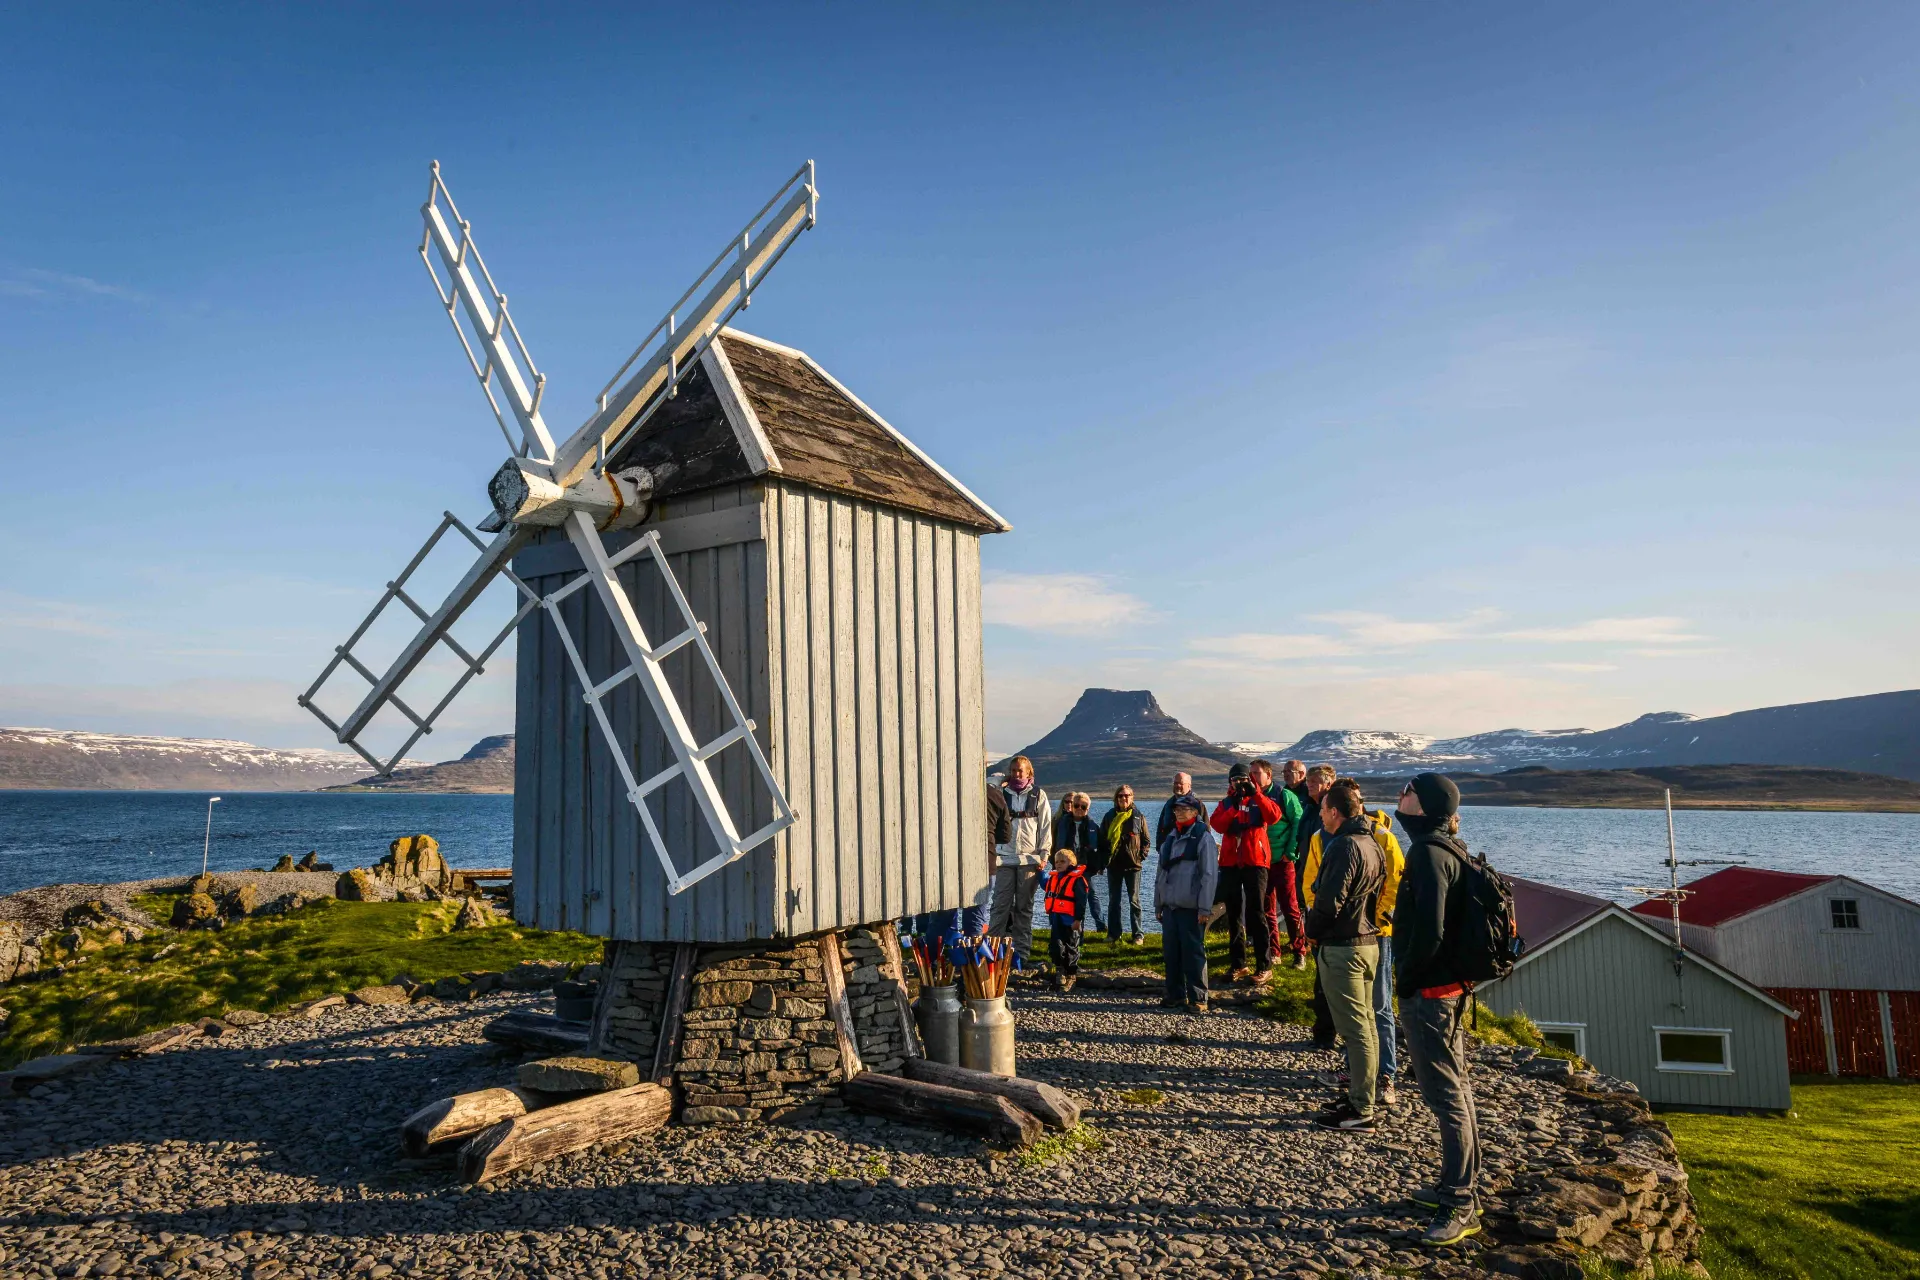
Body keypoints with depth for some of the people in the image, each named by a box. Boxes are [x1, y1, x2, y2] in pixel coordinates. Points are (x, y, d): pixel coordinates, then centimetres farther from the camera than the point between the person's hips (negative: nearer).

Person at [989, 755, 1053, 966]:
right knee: (1001, 905, -3)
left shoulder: (1038, 795, 6)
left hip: (1029, 859, 0)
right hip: (1004, 858, 0)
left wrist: (1043, 854, -2)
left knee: (1024, 908, 5)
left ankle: (1022, 953, 10)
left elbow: (1046, 825, 5)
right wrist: (991, 854, -1)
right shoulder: (1001, 794, 7)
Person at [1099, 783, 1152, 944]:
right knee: (1113, 901, 8)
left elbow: (1146, 840, 4)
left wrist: (1142, 857, -7)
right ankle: (1113, 934, 15)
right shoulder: (1110, 817, 6)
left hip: (1133, 865, -3)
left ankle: (1138, 934, 6)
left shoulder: (1138, 817, 0)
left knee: (1134, 901, 1)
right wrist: (1103, 860, 2)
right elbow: (1102, 840, 9)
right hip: (1113, 865, 3)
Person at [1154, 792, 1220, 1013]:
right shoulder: (1170, 839, 15)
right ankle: (1176, 994, 20)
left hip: (1191, 907, -7)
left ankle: (1197, 998, 4)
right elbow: (1161, 873, 18)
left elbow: (1210, 875, -12)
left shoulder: (1203, 837, -6)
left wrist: (1205, 907, -16)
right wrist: (1158, 904, 16)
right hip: (1170, 906, 7)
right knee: (1170, 952, 9)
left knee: (1193, 952, -3)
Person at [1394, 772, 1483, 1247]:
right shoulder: (1451, 849, 10)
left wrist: (1405, 976, -12)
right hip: (1452, 985, 10)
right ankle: (1459, 1187, 31)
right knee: (1455, 1090, 18)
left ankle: (1460, 1208, 5)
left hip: (1428, 994, -10)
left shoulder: (1428, 853, -20)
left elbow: (1428, 932, -28)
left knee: (1446, 1096, -3)